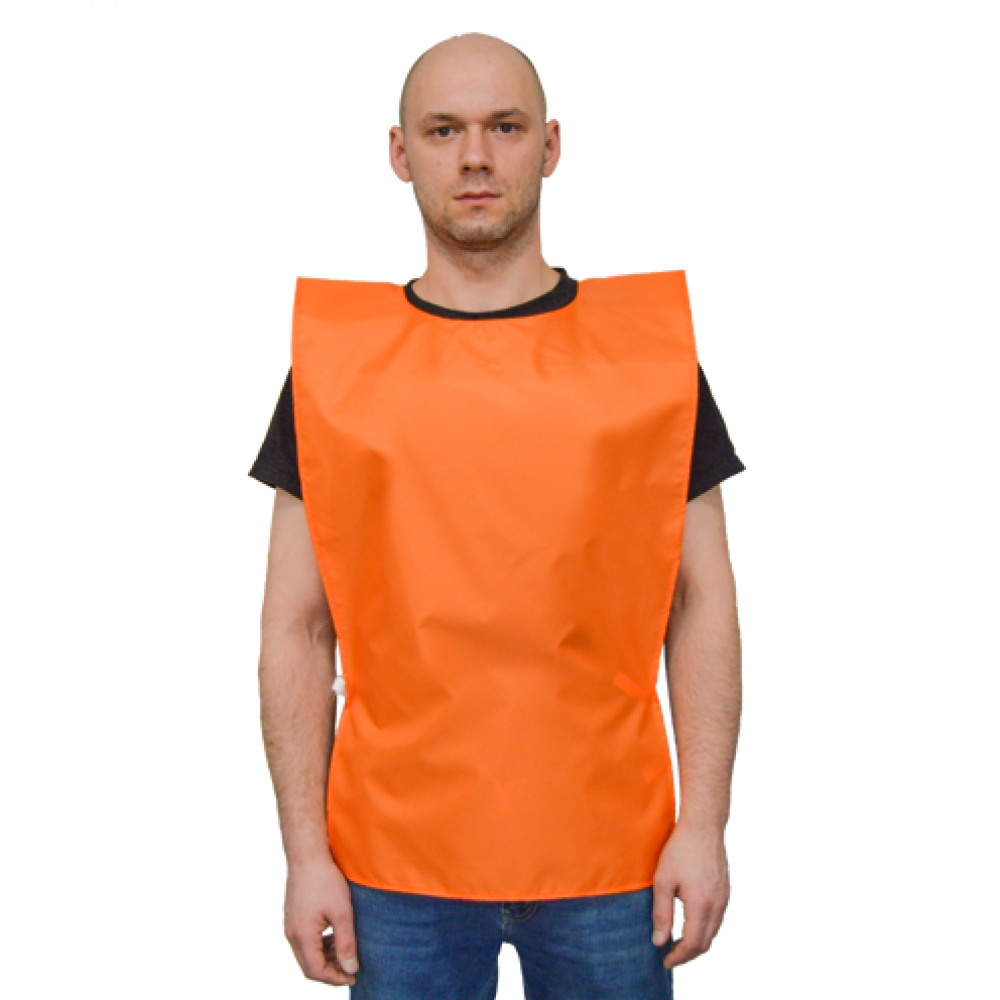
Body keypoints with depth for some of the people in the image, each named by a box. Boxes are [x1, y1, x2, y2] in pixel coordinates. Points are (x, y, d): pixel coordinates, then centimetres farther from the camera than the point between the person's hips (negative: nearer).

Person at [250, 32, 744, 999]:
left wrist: (703, 821, -4)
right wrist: (306, 850, -3)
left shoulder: (649, 348, 1)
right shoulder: (333, 362, 1)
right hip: (397, 862, 0)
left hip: (608, 858, 0)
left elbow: (701, 603, 2)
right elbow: (296, 627, 1)